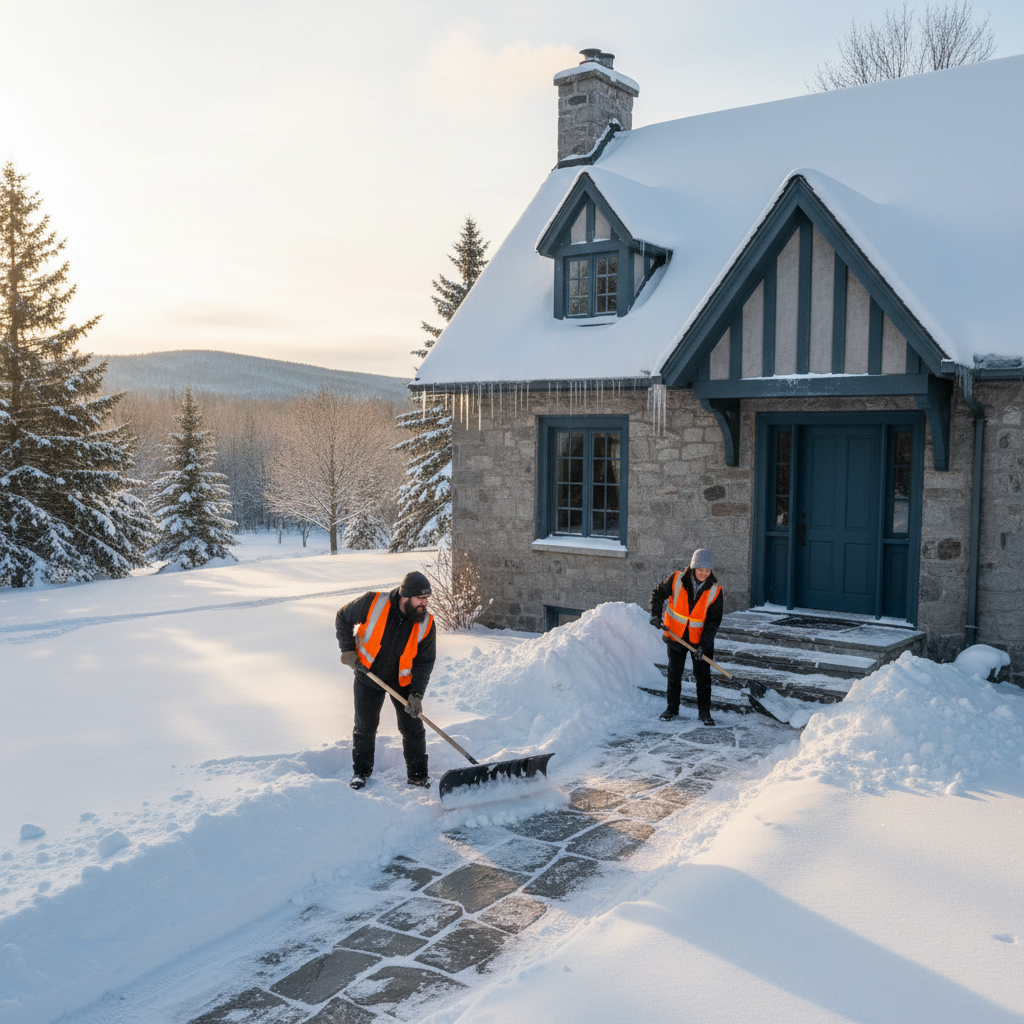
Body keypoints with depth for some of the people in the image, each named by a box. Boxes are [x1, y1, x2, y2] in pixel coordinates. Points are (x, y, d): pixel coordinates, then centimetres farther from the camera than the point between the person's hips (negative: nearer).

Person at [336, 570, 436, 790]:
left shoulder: (426, 624, -18)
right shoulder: (372, 603, -25)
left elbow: (425, 661, -10)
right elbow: (343, 618, -8)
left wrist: (417, 694, -19)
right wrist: (348, 649, -14)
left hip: (402, 681, 1)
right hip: (368, 676, -1)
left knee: (413, 728, 2)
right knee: (365, 727, 10)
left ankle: (418, 775, 20)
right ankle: (361, 771, 31)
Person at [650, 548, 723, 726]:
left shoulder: (715, 591, -15)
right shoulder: (677, 580, -15)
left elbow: (714, 620, -12)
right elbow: (658, 593, 2)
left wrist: (704, 643, -19)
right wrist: (656, 615, -6)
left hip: (700, 639, -1)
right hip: (675, 635, 1)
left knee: (703, 676, 3)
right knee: (674, 673, 11)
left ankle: (704, 711, 17)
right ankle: (672, 709, 25)